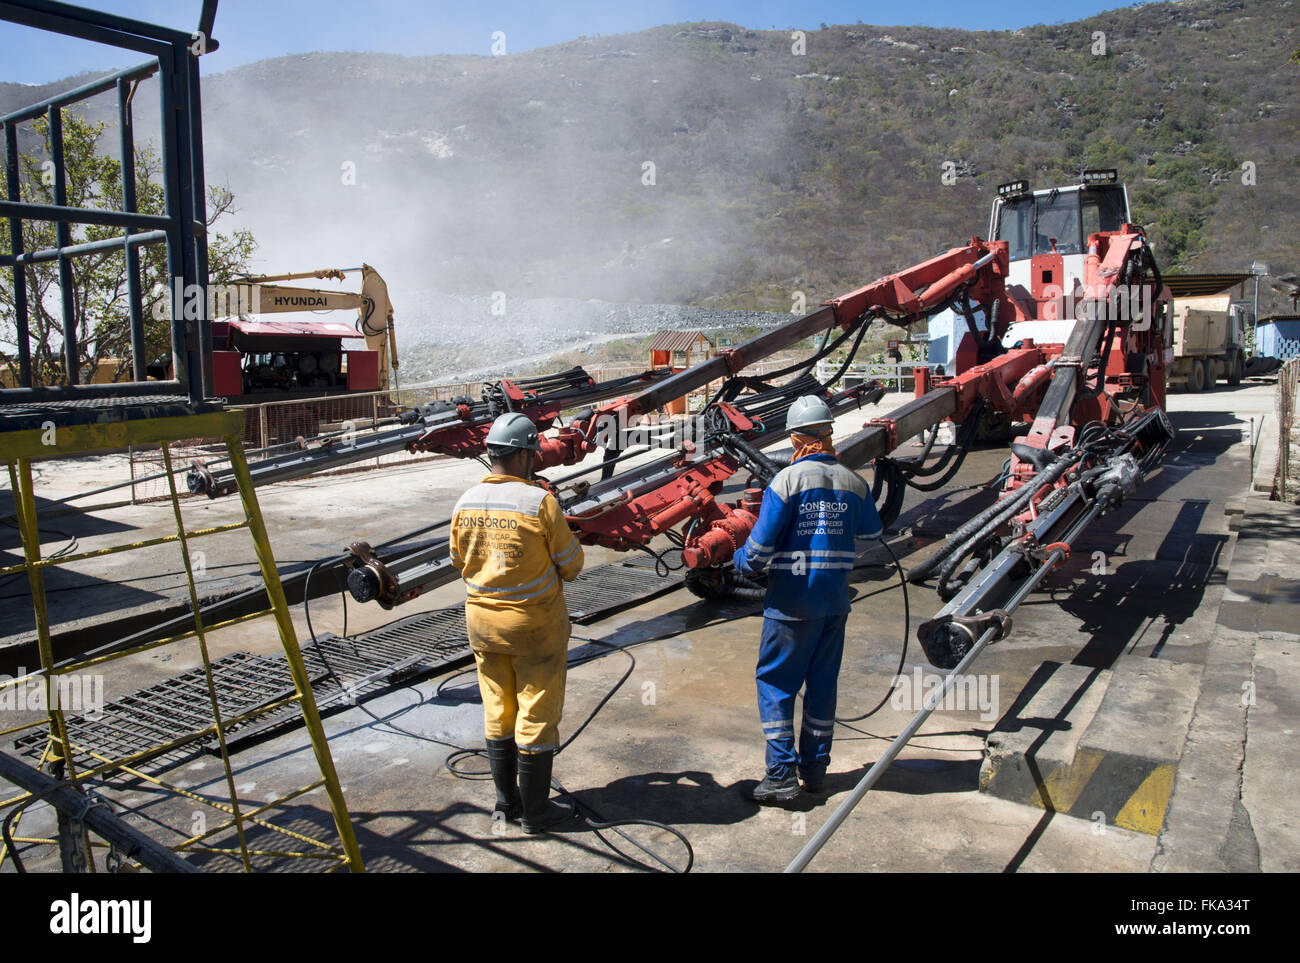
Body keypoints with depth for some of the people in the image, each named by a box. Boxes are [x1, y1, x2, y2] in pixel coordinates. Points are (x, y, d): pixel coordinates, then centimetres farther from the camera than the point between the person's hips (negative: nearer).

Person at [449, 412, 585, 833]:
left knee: (498, 711, 18)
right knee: (537, 715, 8)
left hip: (482, 621, 5)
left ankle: (506, 801, 30)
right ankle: (535, 811, 18)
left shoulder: (466, 503, -4)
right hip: (535, 625, -5)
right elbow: (571, 564, -11)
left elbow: (460, 562, 8)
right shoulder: (539, 501, -19)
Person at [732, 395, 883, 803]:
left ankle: (782, 774, 4)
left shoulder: (787, 480, -14)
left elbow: (760, 546, -15)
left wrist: (742, 563, 6)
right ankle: (815, 767, 25)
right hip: (836, 600, 5)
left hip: (792, 601, -5)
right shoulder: (853, 482, 1)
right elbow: (873, 532, 18)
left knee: (774, 682, 6)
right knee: (823, 683, 15)